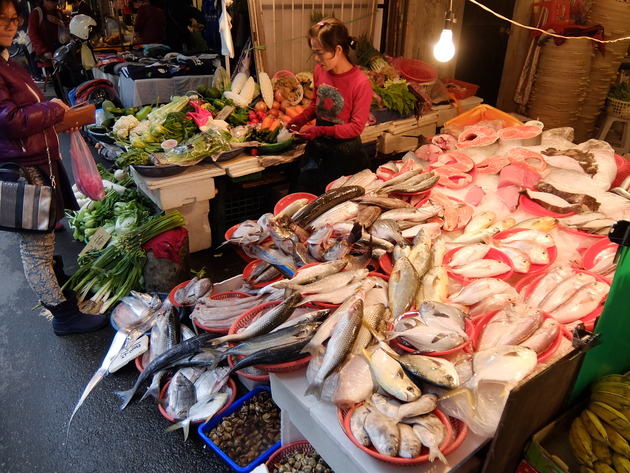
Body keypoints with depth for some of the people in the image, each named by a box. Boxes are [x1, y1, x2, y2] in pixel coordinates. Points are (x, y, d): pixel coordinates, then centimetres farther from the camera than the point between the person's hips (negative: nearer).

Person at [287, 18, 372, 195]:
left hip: (344, 153, -5)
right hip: (317, 147, 6)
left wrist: (321, 130, -24)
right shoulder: (319, 71, -3)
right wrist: (300, 119, -6)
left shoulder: (361, 83, -21)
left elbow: (356, 127, -17)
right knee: (298, 192, 14)